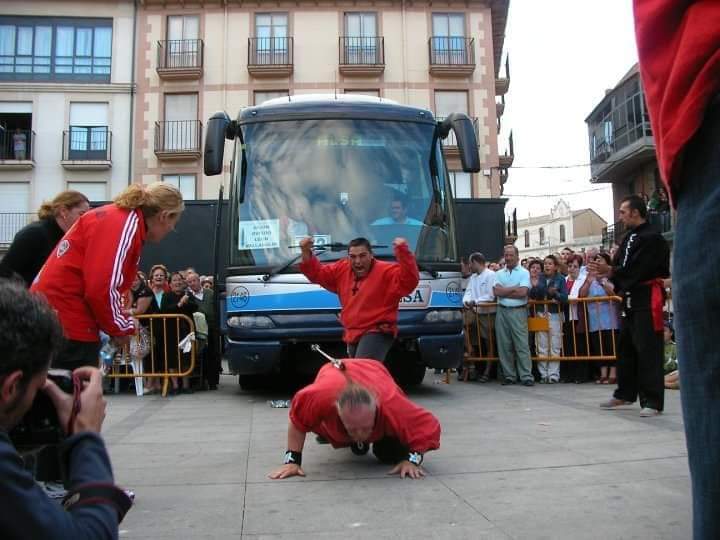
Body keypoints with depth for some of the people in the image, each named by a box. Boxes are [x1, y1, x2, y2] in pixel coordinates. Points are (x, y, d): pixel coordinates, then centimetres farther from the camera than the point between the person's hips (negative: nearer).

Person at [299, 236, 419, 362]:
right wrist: (306, 252, -2)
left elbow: (410, 280, -30)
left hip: (377, 333, -8)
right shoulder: (342, 269, 6)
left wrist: (403, 251, -42)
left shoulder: (386, 271, -14)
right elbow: (317, 273, 14)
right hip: (352, 334, 8)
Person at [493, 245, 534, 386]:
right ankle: (509, 375, 13)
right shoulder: (499, 273, 13)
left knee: (522, 344, -5)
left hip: (518, 311, -3)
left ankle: (526, 376, -1)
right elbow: (496, 291, -2)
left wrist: (504, 292, -5)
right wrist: (515, 288, -6)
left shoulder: (524, 273, 3)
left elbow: (523, 292, -11)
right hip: (502, 311, 4)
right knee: (504, 345, 5)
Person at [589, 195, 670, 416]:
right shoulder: (629, 238, 15)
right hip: (630, 300, 9)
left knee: (647, 350, -7)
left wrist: (610, 271, -17)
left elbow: (637, 270, -22)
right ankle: (625, 394, 26)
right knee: (626, 348, 15)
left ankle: (652, 402, -1)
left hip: (647, 300, -9)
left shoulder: (652, 238, -13)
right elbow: (620, 267, 12)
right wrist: (606, 270, -6)